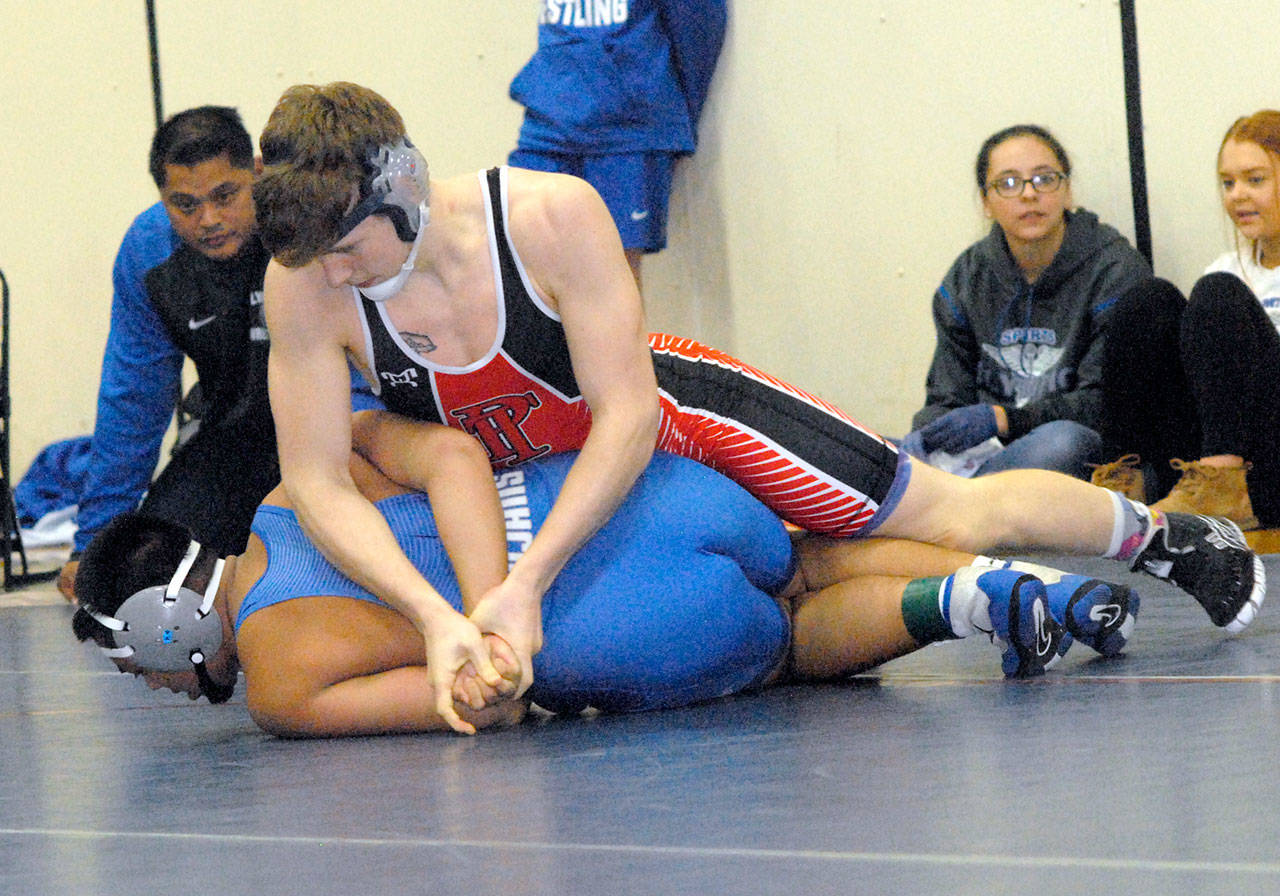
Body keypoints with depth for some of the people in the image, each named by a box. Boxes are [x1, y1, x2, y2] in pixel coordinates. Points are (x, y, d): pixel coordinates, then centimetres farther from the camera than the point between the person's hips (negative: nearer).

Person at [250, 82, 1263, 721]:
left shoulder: (553, 217, -36)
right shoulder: (305, 286, -28)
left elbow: (625, 419, -33)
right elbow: (319, 484, -28)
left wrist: (526, 584, -44)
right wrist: (433, 615, -44)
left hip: (672, 412, -3)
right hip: (513, 476, 4)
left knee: (959, 517, 1)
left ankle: (1161, 529, 28)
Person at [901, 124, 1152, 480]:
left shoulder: (1114, 268, -5)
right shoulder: (966, 277, 9)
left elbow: (1104, 401, -10)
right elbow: (947, 395, 11)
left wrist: (1001, 420, -22)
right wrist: (924, 435, -15)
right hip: (994, 450, 4)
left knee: (1062, 441, -39)